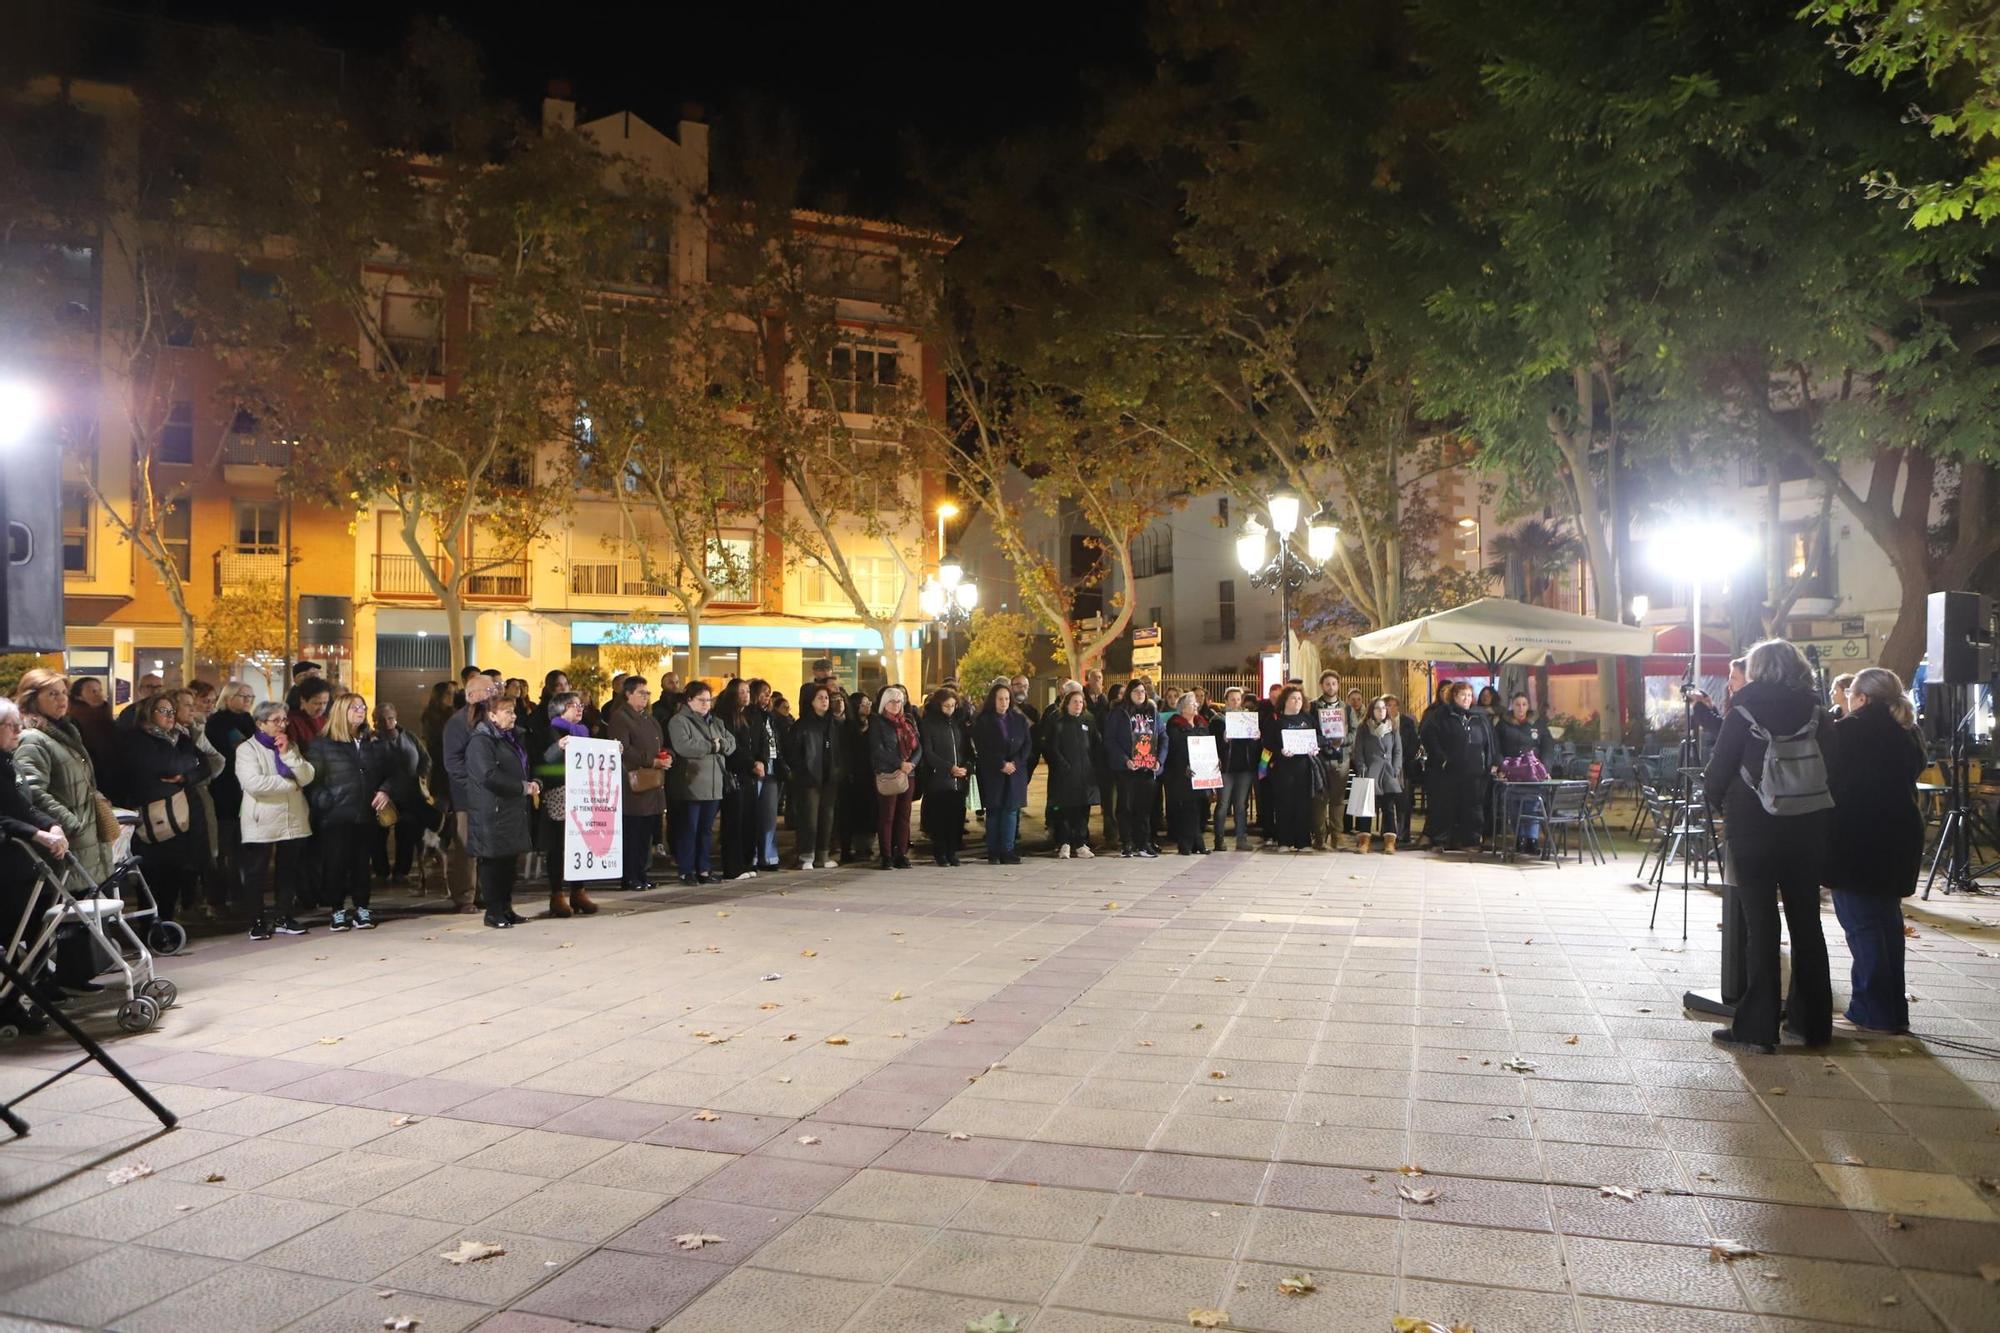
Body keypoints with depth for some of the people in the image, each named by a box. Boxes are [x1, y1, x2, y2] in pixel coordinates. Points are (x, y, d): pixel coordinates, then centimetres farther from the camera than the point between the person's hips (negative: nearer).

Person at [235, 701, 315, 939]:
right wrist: (290, 784, -11)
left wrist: (288, 754, -10)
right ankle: (257, 920, 10)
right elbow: (253, 783, -19)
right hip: (261, 823, -5)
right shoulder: (247, 749, -4)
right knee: (256, 873, 1)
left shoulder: (291, 746, 14)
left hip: (293, 820, 5)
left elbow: (307, 777, 1)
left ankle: (284, 917, 19)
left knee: (288, 871, 10)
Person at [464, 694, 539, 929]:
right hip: (493, 813, -9)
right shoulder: (480, 741, -12)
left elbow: (521, 769, 28)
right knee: (493, 863, -2)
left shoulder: (510, 739, 19)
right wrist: (523, 787, -19)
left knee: (510, 862, 12)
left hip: (513, 811, 9)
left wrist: (534, 783, 6)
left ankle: (506, 908, 21)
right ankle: (494, 912, 6)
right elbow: (489, 776, -23)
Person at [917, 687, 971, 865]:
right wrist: (949, 768, -14)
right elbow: (927, 753, -7)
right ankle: (939, 854, 8)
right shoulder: (928, 724, -1)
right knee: (939, 817, -3)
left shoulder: (958, 723, 14)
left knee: (956, 817, 1)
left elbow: (968, 749, 16)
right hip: (938, 779, -4)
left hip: (958, 780, 4)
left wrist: (967, 767, -3)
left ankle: (952, 852, 10)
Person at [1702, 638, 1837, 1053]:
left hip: (1753, 831, -3)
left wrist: (1715, 798, 13)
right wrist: (1825, 830, 12)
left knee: (1760, 927, 0)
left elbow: (1717, 773, -7)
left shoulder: (1743, 713, -7)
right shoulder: (1817, 715, 3)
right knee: (1806, 924, 13)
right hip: (1807, 831, 4)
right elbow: (1835, 771, 3)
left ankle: (1757, 1027, 2)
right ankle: (1811, 1021, 22)